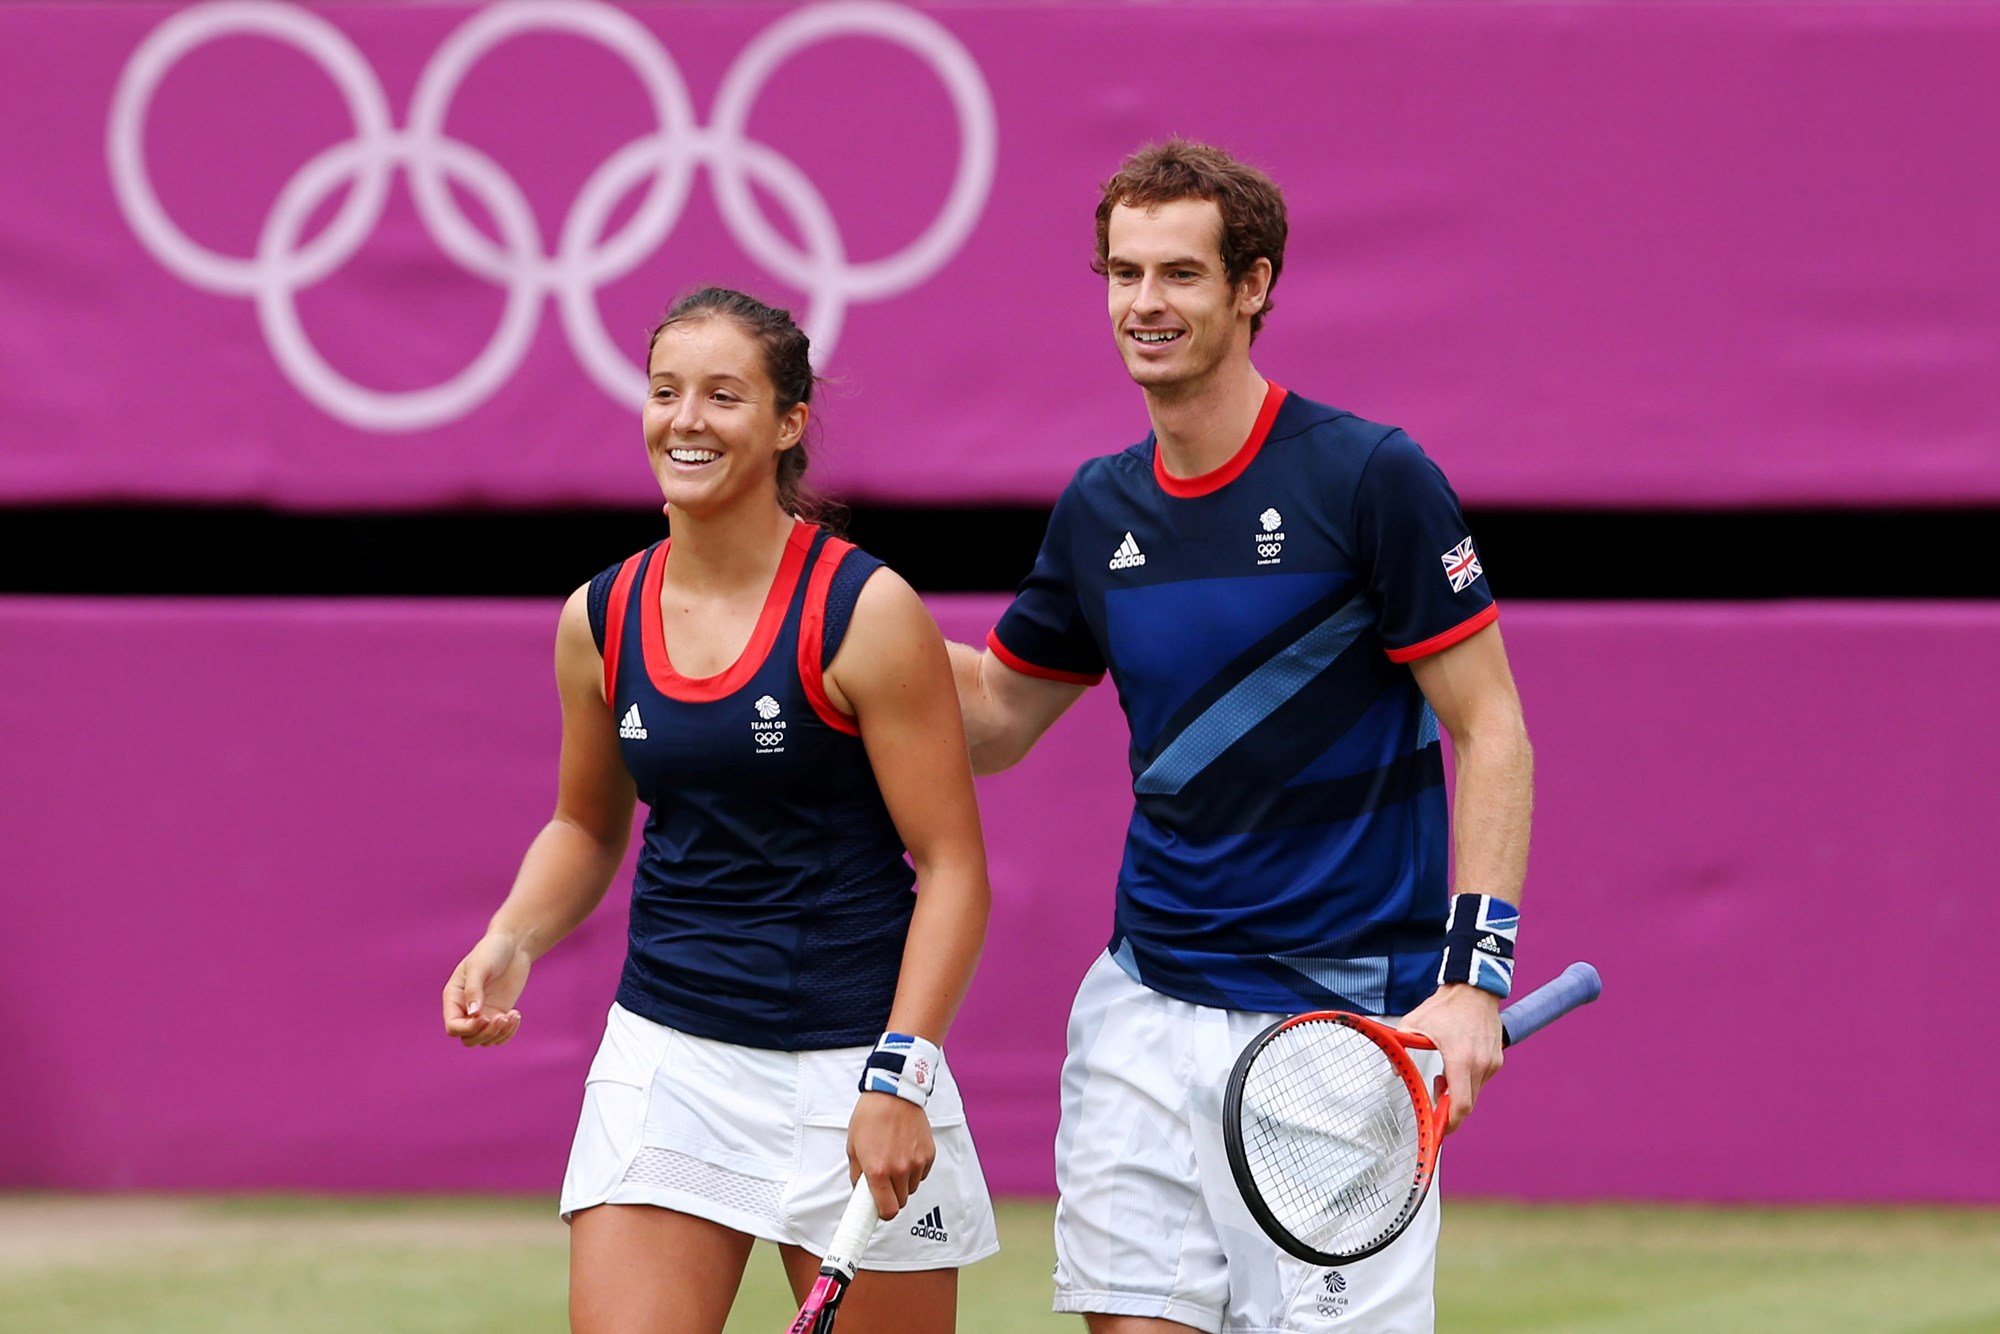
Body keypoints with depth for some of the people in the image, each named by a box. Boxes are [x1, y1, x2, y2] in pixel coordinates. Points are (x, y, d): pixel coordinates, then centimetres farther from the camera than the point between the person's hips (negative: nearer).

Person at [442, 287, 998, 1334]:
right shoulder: (601, 619, 5)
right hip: (664, 1054, 4)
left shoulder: (862, 612, -9)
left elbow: (951, 867, -8)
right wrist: (513, 941, 2)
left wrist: (899, 1075, -18)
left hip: (850, 1073, -4)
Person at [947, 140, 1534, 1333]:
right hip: (1146, 1008, 5)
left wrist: (1474, 976, -17)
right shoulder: (1100, 510, 9)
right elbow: (994, 718, 23)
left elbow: (1492, 729, -8)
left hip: (1339, 1018, -5)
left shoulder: (1370, 478, -8)